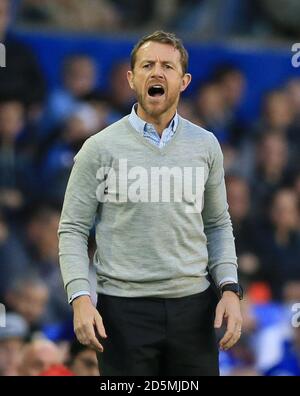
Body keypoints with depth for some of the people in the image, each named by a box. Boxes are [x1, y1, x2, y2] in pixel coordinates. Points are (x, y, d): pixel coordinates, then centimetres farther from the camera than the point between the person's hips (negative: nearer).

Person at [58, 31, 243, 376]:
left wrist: (230, 289, 1)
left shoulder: (205, 145, 7)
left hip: (193, 306, 3)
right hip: (124, 308, -3)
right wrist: (80, 298, -14)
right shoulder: (101, 148, -2)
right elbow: (73, 230, -2)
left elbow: (217, 225, 14)